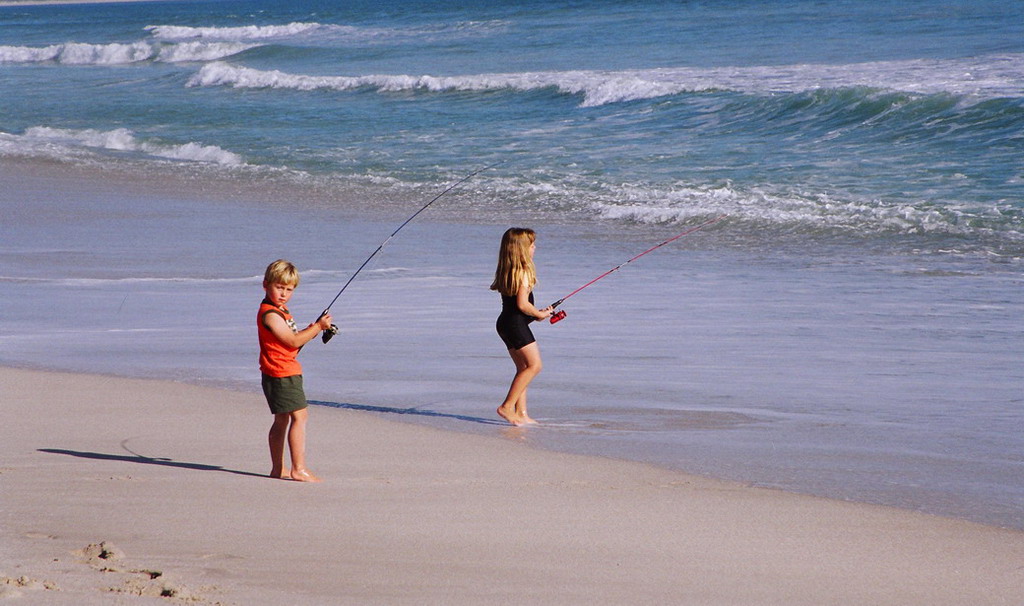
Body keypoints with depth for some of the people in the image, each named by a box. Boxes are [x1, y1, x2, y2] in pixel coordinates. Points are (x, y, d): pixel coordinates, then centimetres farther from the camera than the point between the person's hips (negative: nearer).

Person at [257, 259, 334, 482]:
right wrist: (317, 327, -16)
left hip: (287, 372, 11)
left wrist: (312, 329, 9)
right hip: (282, 373, -11)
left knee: (282, 419, 13)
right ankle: (299, 469, -17)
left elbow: (292, 337, 24)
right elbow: (292, 341, -19)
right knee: (299, 415, -14)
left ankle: (278, 468, 19)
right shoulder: (269, 313, -16)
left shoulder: (280, 311, 18)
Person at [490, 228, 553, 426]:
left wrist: (537, 312, 15)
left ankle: (521, 413, 12)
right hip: (516, 324, -10)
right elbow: (522, 304, -21)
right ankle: (507, 406, -11)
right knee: (534, 365, -8)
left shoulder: (506, 271, 13)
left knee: (523, 368, 13)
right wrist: (539, 314, -4)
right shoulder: (523, 271, -16)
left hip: (505, 323, 10)